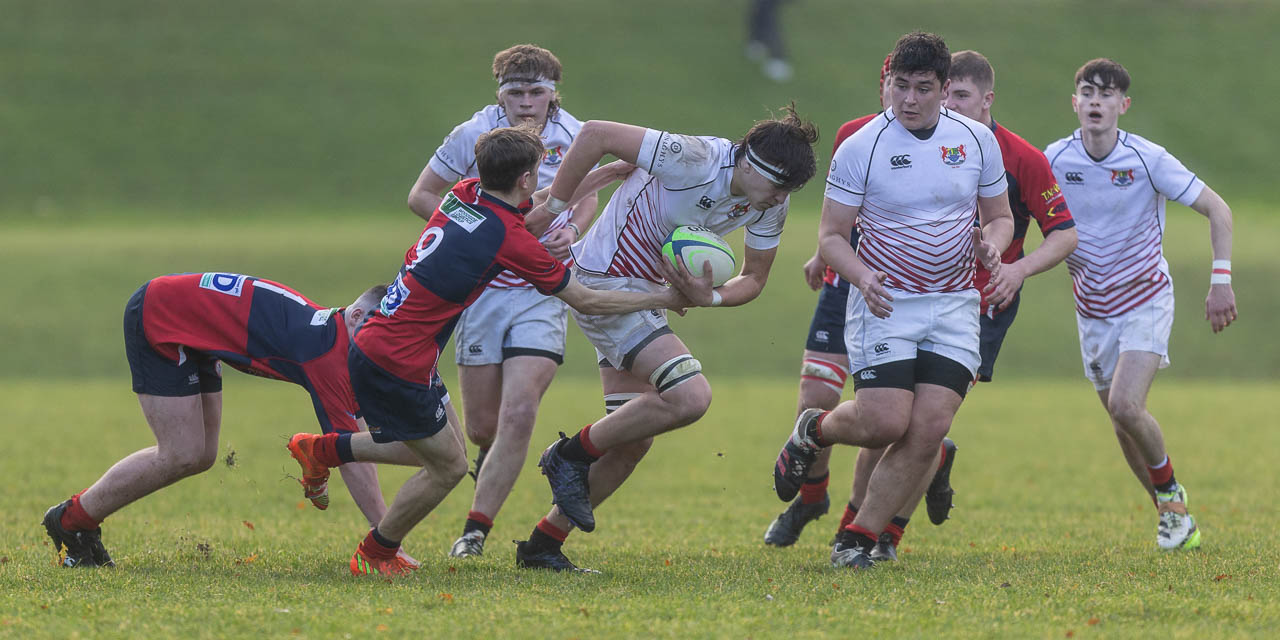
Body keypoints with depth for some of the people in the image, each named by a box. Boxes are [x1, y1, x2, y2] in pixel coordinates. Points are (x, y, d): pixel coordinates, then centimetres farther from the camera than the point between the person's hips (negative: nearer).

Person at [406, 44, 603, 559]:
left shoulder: (572, 137, -1)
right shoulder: (473, 135, -7)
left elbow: (587, 197, 18)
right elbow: (421, 196, 3)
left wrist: (571, 231, -4)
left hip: (544, 290, 0)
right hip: (482, 289, 0)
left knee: (518, 415, -15)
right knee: (482, 427, 2)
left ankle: (476, 528, -8)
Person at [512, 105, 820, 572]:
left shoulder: (771, 204, -3)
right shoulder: (696, 160, -27)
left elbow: (754, 279, 8)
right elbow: (596, 134, -25)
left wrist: (709, 297, -14)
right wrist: (553, 208, -18)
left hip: (648, 293, 9)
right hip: (606, 283, -9)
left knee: (633, 438, 7)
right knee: (691, 397, -21)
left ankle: (543, 544, 16)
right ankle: (572, 455, -3)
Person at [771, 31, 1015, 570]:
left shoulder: (977, 140, 3)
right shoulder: (860, 147, -7)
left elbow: (999, 216, 16)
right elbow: (831, 235, -3)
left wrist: (992, 244, -8)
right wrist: (863, 277, -22)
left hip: (954, 305, 3)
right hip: (885, 303, -3)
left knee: (929, 428, -11)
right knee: (885, 422, -16)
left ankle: (857, 538, 0)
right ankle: (812, 431, 18)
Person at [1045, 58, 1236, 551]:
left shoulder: (1148, 159, -14)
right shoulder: (1055, 160, -7)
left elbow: (1216, 209, -9)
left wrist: (1221, 281, -17)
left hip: (1146, 298, -4)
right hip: (1092, 307, 4)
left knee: (1126, 406, -22)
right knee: (1120, 418, 7)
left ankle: (1170, 491, 4)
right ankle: (1172, 516, 25)